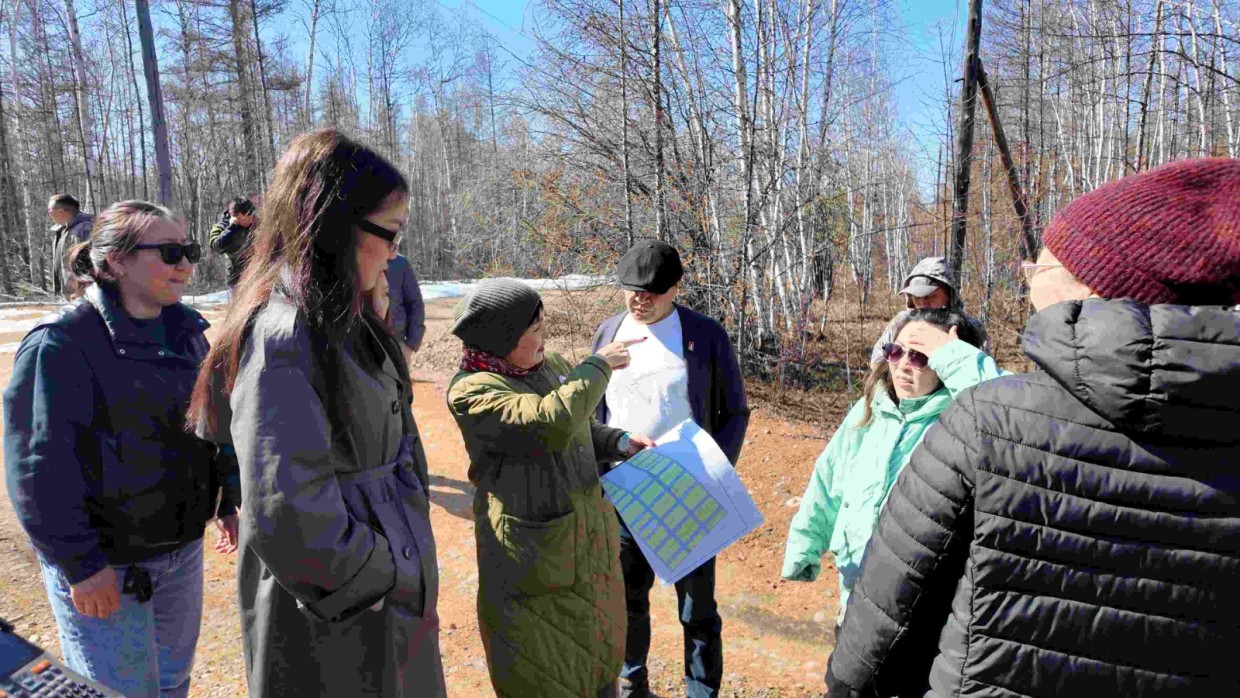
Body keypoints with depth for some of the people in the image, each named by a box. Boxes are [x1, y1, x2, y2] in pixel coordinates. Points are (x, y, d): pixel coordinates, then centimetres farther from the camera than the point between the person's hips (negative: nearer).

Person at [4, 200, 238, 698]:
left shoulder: (187, 330, 3)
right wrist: (81, 563, -18)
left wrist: (225, 502, 14)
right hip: (105, 565, -6)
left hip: (182, 545, 6)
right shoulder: (61, 343, -18)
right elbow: (40, 466, -18)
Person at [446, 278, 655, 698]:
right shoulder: (471, 392, -19)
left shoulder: (550, 364, 2)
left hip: (591, 540, 7)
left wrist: (620, 442, 1)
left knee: (599, 652, 23)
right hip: (531, 553, -7)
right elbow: (550, 425, -33)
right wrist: (597, 367, -21)